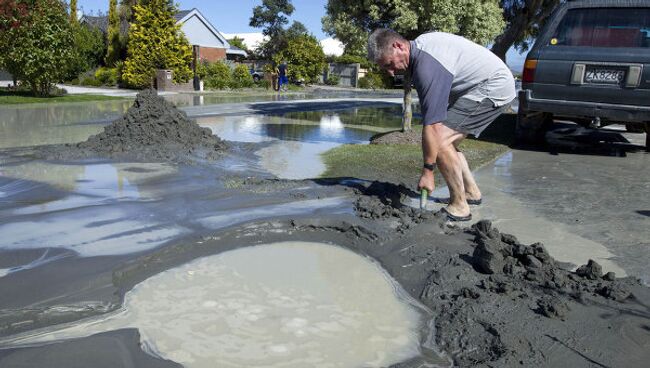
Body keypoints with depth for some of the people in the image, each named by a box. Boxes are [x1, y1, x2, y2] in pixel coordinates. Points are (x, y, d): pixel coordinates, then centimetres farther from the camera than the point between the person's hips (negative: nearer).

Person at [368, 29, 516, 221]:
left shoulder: (427, 65, -27)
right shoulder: (419, 44, 3)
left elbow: (432, 125, -29)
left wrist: (427, 171, -23)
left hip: (493, 88, -10)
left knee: (440, 139, -18)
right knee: (447, 140, 11)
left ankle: (459, 207, -10)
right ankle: (471, 192, 20)